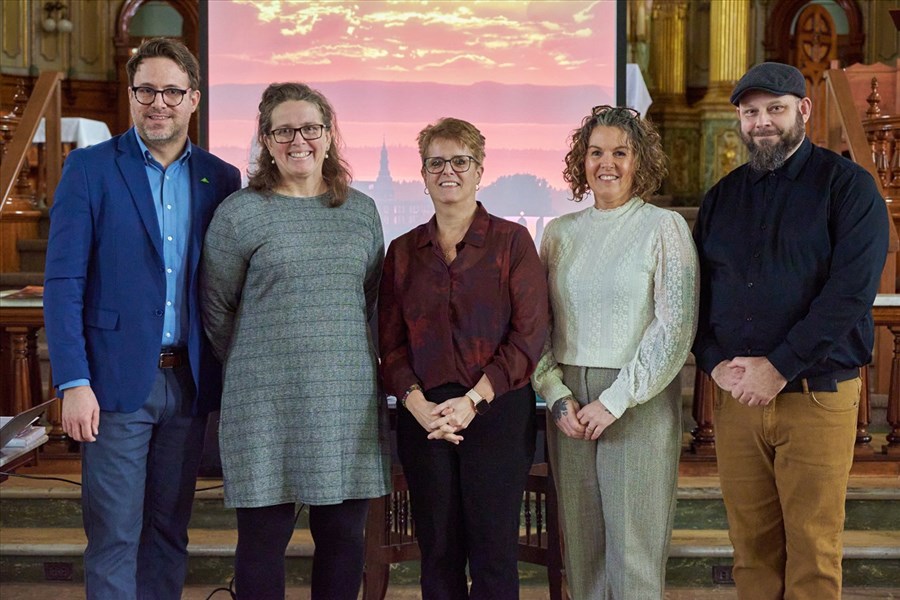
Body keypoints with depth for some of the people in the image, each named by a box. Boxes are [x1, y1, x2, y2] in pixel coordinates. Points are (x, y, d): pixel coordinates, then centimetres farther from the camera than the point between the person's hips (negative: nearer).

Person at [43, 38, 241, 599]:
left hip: (189, 381, 3)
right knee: (114, 537, 0)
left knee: (169, 531, 11)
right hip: (117, 380, -3)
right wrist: (74, 383, -13)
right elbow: (63, 282, -5)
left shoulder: (221, 178, 8)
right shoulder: (90, 168, -1)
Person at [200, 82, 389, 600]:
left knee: (344, 535, 8)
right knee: (264, 536, 2)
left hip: (350, 398, 4)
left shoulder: (362, 212, 11)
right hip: (268, 402, -3)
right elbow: (215, 309, 6)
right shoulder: (240, 213, -1)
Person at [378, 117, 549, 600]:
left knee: (493, 552, -1)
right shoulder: (403, 251, 11)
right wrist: (419, 405, -9)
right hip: (424, 415, 3)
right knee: (437, 553, 6)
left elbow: (528, 336, -5)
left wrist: (472, 401, -14)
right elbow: (391, 343, 8)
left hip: (497, 411, -3)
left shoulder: (512, 241, 2)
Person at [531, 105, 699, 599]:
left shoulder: (664, 228, -1)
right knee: (580, 542, 7)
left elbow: (675, 328, -9)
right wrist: (557, 397, -4)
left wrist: (614, 401, -12)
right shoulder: (559, 233, 10)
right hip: (568, 400, 4)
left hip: (641, 402, -4)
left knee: (633, 545, -1)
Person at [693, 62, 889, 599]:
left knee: (813, 553, 0)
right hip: (736, 395, 4)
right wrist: (715, 362, -4)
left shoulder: (848, 187, -2)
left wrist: (779, 369, -17)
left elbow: (851, 292, -13)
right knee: (752, 545, 8)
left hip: (818, 397, -4)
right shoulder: (723, 196, 14)